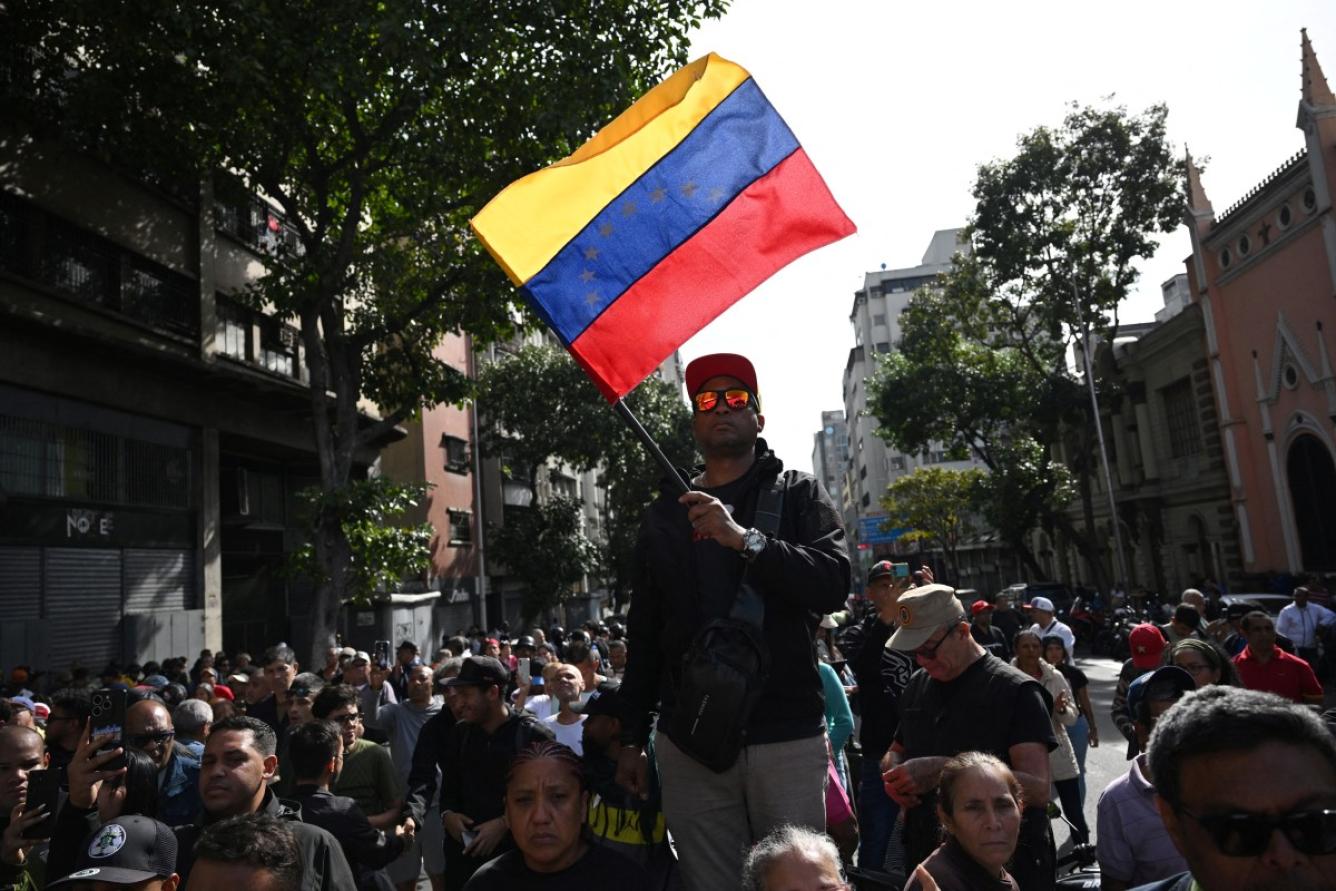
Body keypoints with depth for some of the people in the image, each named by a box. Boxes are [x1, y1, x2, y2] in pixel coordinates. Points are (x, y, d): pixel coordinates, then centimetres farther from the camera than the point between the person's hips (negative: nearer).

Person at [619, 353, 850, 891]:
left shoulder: (798, 493, 4)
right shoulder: (664, 514, 12)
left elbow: (834, 584, -12)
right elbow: (644, 634, 14)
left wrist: (744, 539, -23)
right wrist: (633, 737, 13)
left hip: (787, 737, -2)